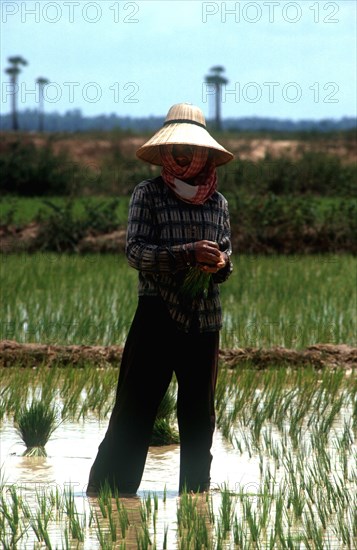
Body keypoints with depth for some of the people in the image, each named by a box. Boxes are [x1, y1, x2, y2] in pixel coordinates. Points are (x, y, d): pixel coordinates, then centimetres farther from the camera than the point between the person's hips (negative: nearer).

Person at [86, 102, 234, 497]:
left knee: (198, 417, 10)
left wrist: (220, 264, -9)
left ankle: (194, 495, 18)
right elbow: (135, 250, -10)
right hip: (157, 315, -4)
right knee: (134, 411, -6)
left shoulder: (218, 202, 12)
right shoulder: (148, 194, -1)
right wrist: (189, 253, -23)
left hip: (204, 320, 4)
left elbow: (226, 255, 16)